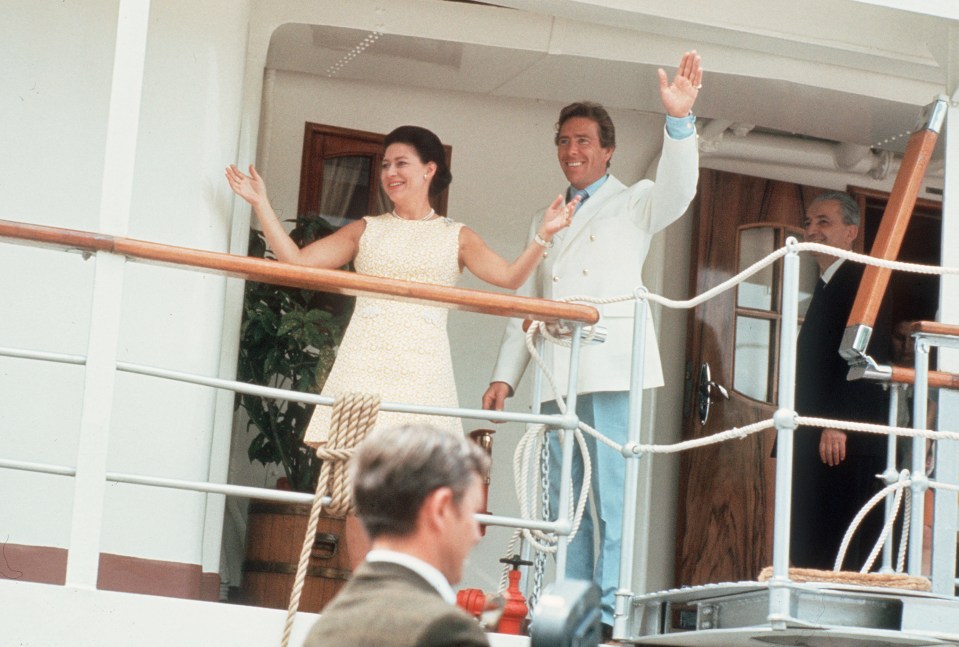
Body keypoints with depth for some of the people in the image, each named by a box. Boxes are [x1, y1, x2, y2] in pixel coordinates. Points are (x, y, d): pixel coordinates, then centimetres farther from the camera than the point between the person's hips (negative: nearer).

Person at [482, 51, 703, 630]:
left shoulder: (633, 204, 9)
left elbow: (677, 189, -13)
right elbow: (526, 305, 24)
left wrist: (680, 120, -30)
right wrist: (505, 376, 14)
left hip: (610, 371, -6)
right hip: (558, 377, 6)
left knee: (610, 499, -10)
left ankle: (609, 615, -11)